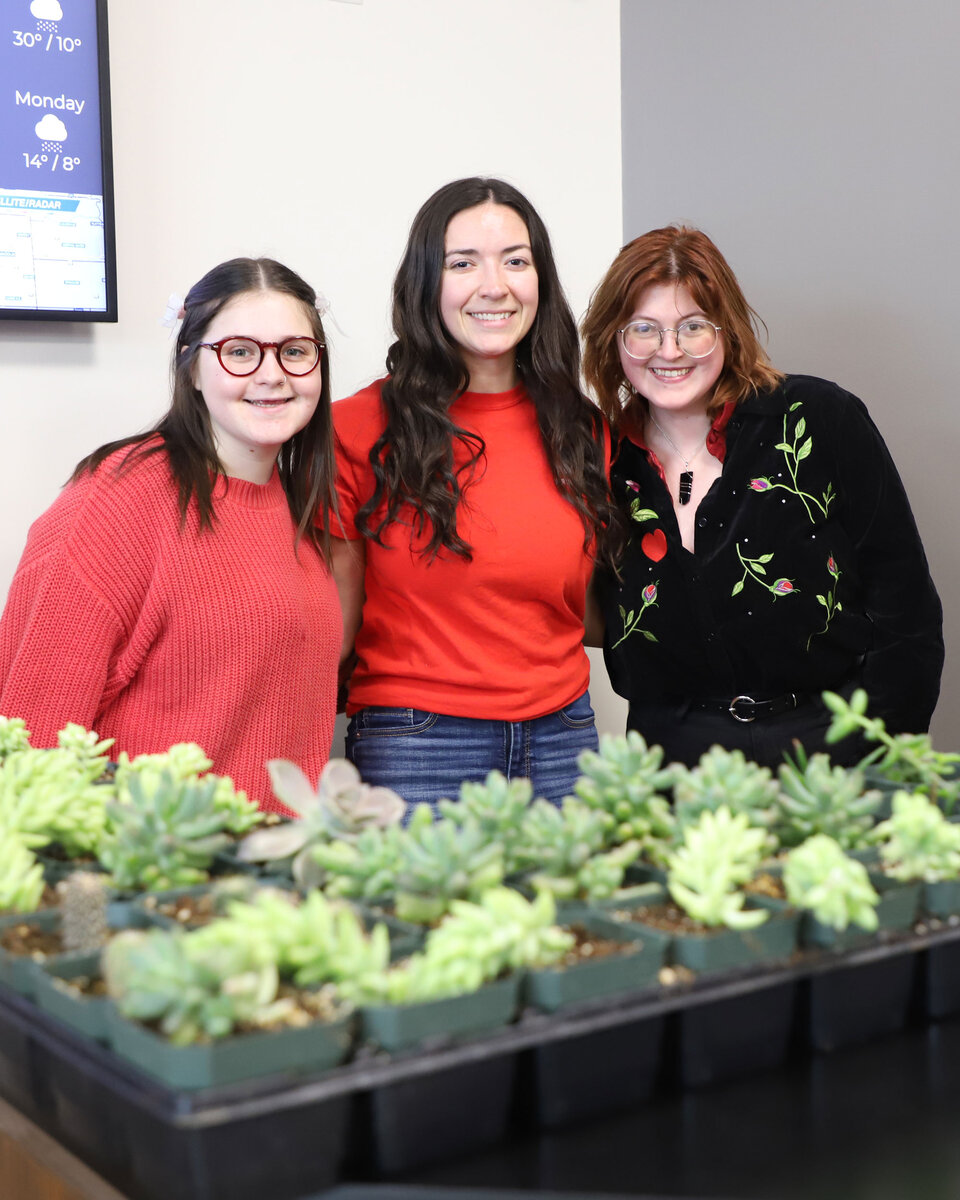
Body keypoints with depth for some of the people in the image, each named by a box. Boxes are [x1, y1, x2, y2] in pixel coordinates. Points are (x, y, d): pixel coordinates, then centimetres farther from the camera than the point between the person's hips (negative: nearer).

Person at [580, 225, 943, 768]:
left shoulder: (820, 422, -2)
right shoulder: (607, 464, 6)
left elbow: (908, 617, -2)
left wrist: (868, 759, -9)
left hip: (831, 746, -1)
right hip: (676, 759, 2)